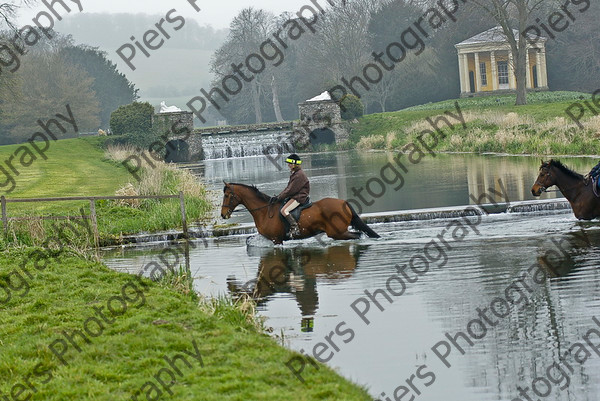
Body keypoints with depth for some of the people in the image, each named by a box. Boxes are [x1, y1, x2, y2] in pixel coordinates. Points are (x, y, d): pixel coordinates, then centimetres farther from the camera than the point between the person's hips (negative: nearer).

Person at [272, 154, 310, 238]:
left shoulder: (299, 175, -18)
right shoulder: (293, 174, 16)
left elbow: (291, 190, -19)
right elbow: (288, 188, 19)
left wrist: (279, 197, -14)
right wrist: (278, 196, 9)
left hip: (299, 198, -11)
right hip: (294, 197, 11)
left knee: (284, 210, -26)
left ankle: (295, 228, -29)